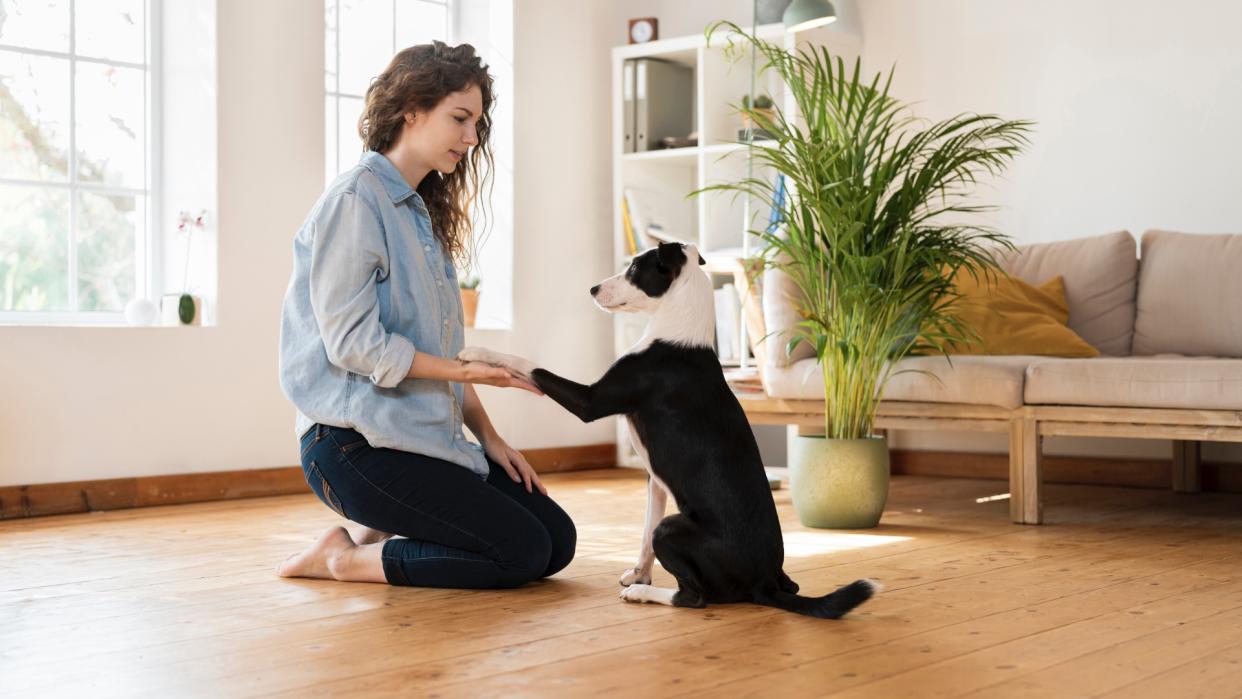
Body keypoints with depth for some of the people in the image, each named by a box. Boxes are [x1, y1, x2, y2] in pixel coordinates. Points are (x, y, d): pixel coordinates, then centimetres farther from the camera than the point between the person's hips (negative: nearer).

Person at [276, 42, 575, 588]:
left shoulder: (424, 212, 18)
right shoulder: (356, 200, -10)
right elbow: (352, 342, -17)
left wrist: (489, 438, 10)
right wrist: (464, 371, -15)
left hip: (429, 437, 9)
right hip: (357, 445, -9)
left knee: (558, 539, 2)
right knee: (523, 550, -16)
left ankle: (379, 538, 10)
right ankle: (342, 558, -4)